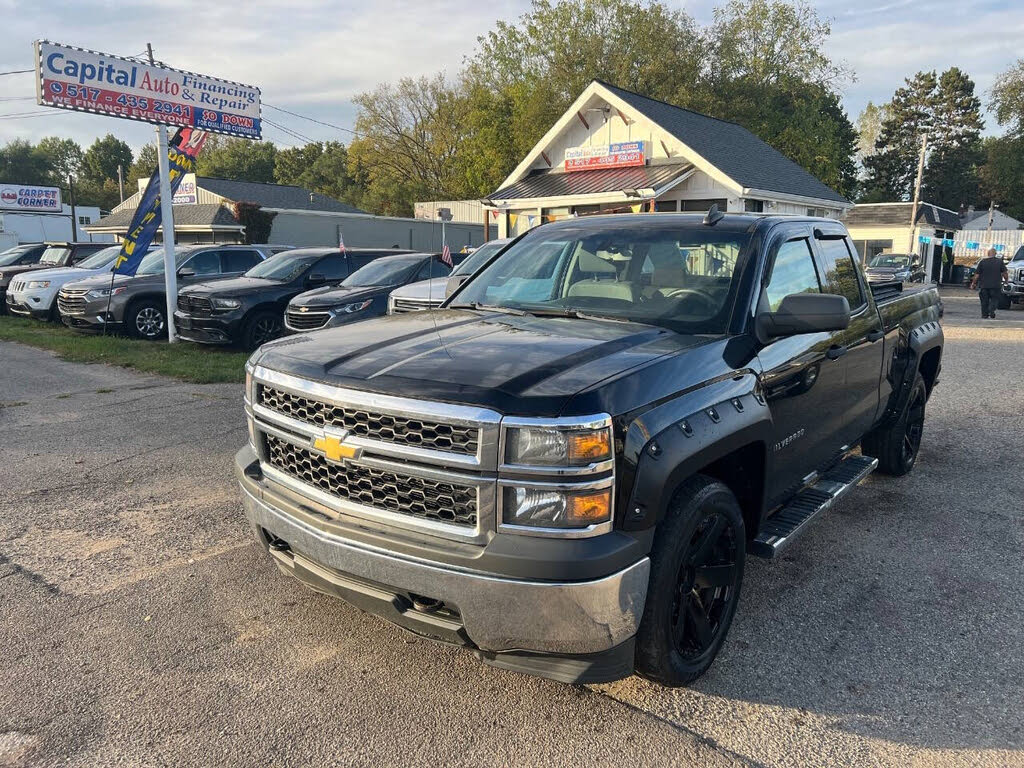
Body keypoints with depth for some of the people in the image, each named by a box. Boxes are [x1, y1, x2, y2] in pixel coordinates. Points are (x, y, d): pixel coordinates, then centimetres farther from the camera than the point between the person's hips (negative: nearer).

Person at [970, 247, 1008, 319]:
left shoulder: (982, 262, -1)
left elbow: (977, 274, -1)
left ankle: (984, 314, 10)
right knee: (994, 299, 7)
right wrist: (1006, 279, 19)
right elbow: (1004, 273, 0)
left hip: (984, 285, 0)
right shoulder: (999, 261, -1)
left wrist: (973, 283, 8)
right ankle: (991, 311, -14)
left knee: (984, 301, 10)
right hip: (995, 285, 0)